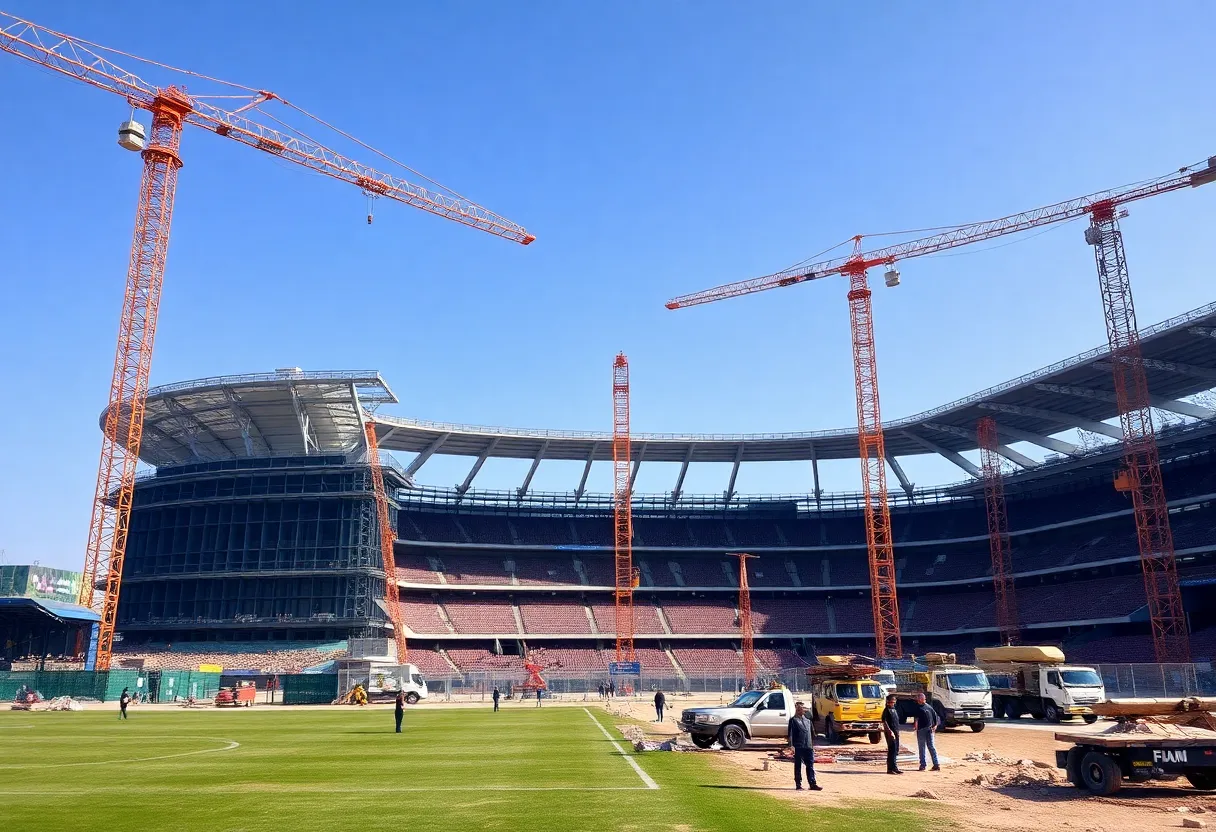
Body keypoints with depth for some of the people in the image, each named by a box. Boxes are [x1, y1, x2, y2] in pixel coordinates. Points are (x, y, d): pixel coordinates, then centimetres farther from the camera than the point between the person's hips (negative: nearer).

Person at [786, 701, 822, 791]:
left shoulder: (807, 720, 16)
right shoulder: (793, 720, -3)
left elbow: (812, 733, 22)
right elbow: (790, 733, -8)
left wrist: (812, 745, 17)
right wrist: (792, 745, -16)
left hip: (808, 747, 5)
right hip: (798, 747, -5)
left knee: (810, 766, 4)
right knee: (798, 766, 2)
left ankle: (812, 784, 6)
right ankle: (798, 784, 9)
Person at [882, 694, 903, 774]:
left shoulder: (894, 710, 18)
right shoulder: (886, 710, -9)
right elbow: (884, 722, -16)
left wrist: (897, 732, 19)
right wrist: (890, 731, -22)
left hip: (896, 732, 9)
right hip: (890, 733, -9)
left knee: (896, 750, 12)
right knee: (892, 750, -9)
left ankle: (893, 768, 19)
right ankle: (891, 768, -6)